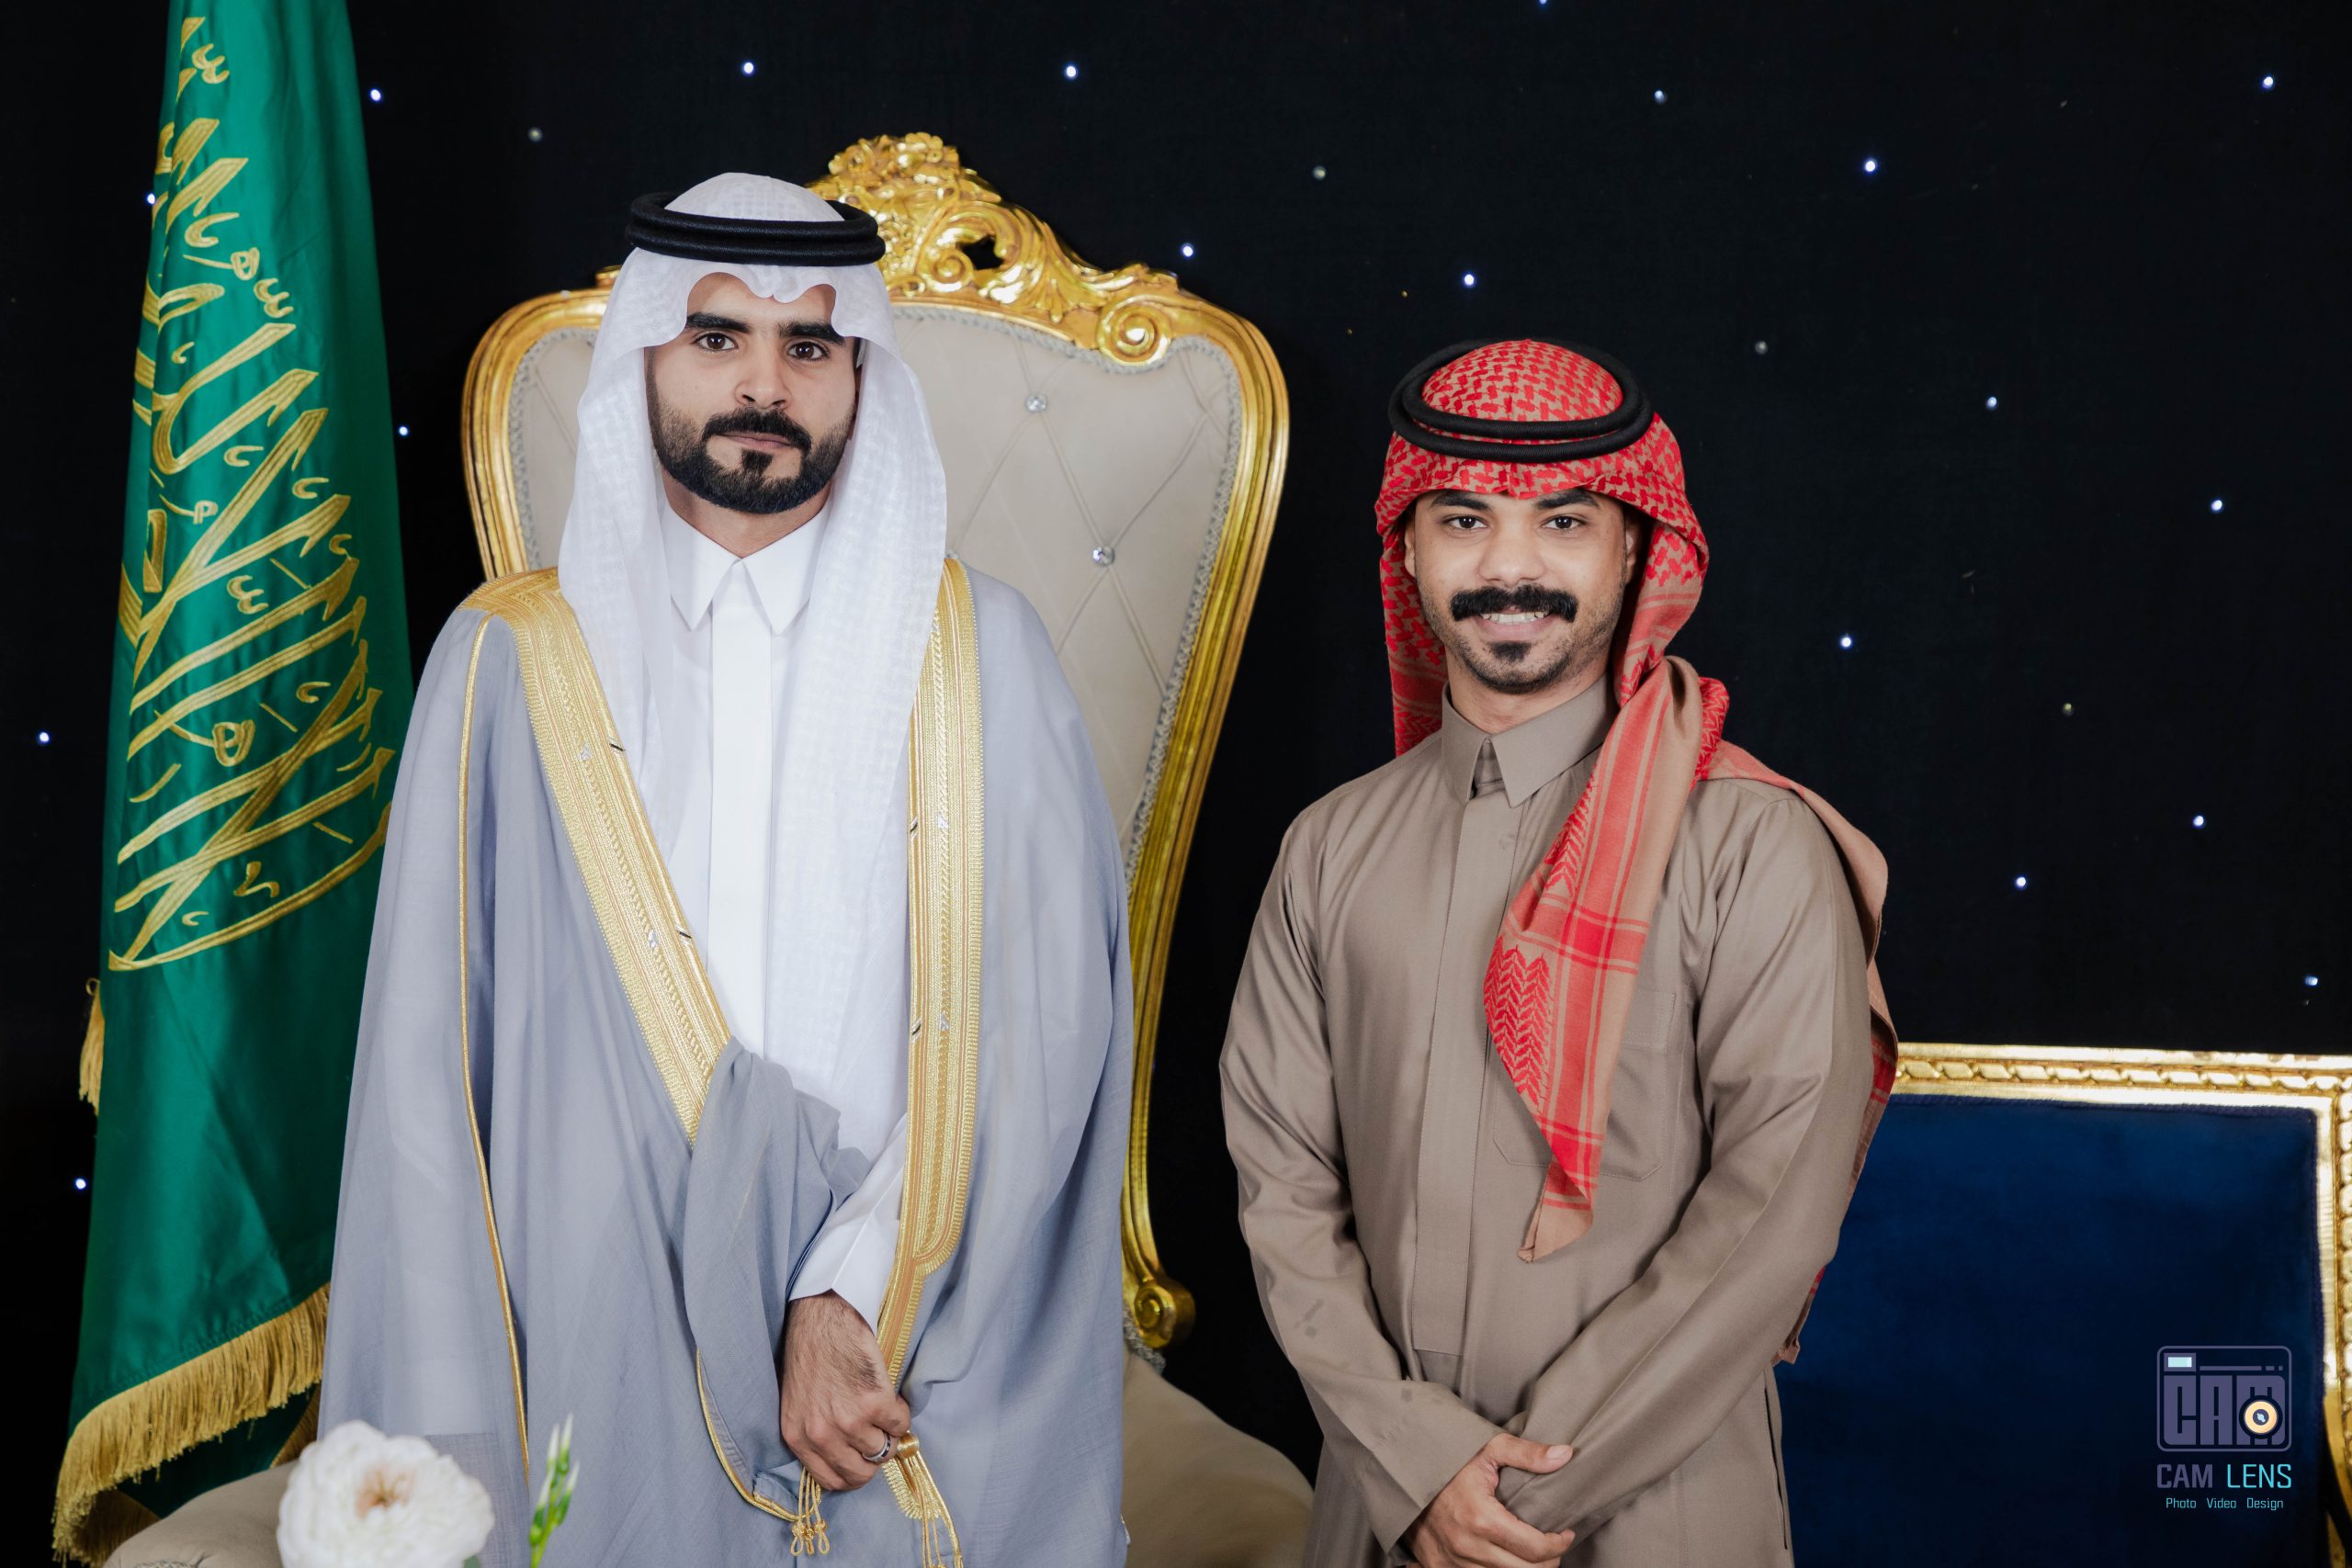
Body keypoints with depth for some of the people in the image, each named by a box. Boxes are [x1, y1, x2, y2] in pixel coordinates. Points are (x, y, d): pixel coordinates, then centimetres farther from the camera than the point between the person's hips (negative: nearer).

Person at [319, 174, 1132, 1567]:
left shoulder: (980, 650, 2)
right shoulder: (512, 660, 3)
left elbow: (1044, 1015, -6)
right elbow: (432, 1067, 1)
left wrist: (856, 1293, -15)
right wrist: (444, 1440, -4)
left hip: (929, 1396, 0)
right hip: (604, 1376, 0)